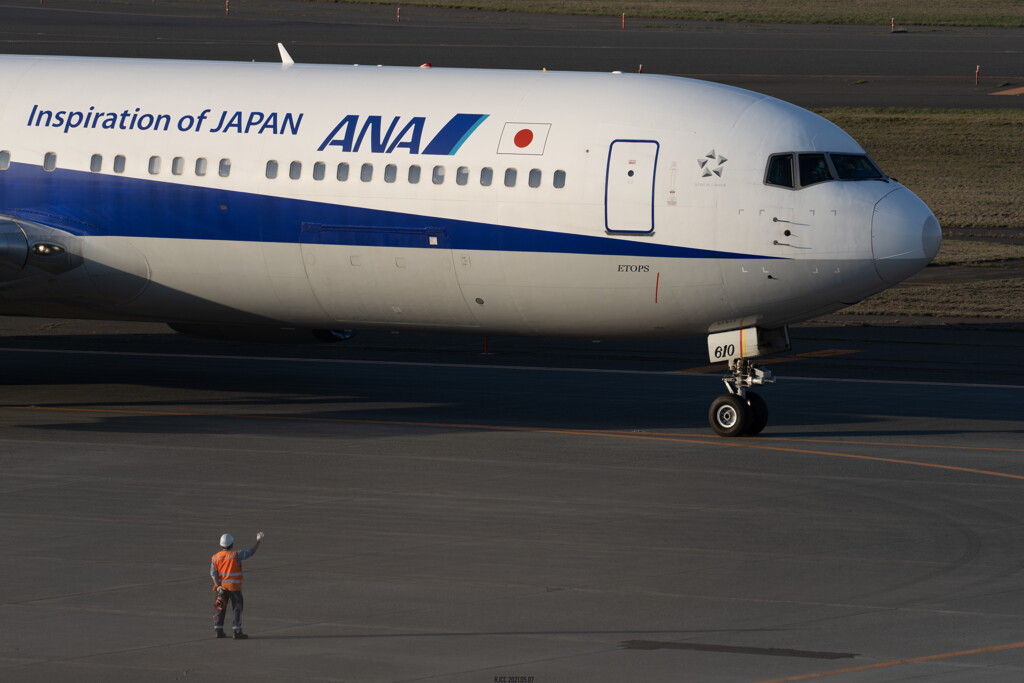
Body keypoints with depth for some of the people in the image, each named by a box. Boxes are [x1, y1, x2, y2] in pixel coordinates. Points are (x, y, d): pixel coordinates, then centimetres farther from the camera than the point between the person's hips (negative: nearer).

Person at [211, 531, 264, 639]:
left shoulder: (215, 557, 1)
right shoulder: (236, 555, -12)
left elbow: (213, 573, -5)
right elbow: (250, 552, -7)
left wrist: (218, 586, -9)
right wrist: (258, 541, 6)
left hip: (221, 587, 4)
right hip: (234, 587, -4)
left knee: (221, 609, 13)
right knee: (237, 609, 3)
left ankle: (219, 631, 13)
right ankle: (237, 632, 0)